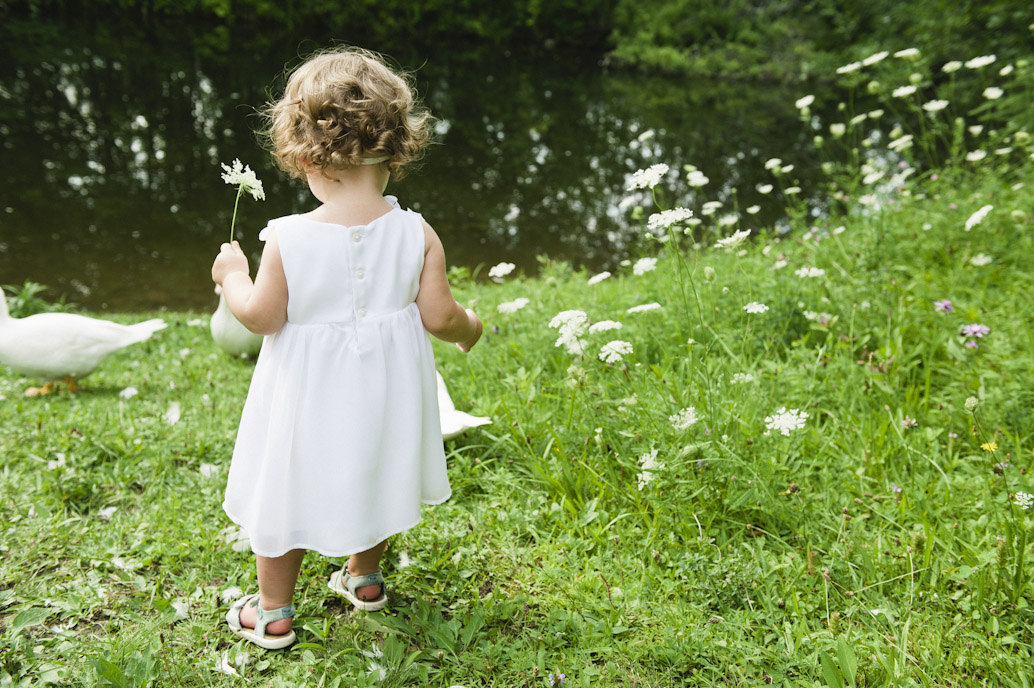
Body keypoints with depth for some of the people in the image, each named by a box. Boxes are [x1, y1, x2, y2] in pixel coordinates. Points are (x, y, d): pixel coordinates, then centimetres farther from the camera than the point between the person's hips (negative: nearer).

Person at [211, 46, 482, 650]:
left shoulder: (288, 239, -21)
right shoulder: (416, 233, -15)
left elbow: (262, 316, -13)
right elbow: (438, 315, -11)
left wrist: (233, 276, 7)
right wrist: (468, 327, 12)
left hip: (309, 396, -2)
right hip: (384, 392, 3)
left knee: (288, 493, 17)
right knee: (376, 476, 27)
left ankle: (274, 613, 33)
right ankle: (365, 576, 49)